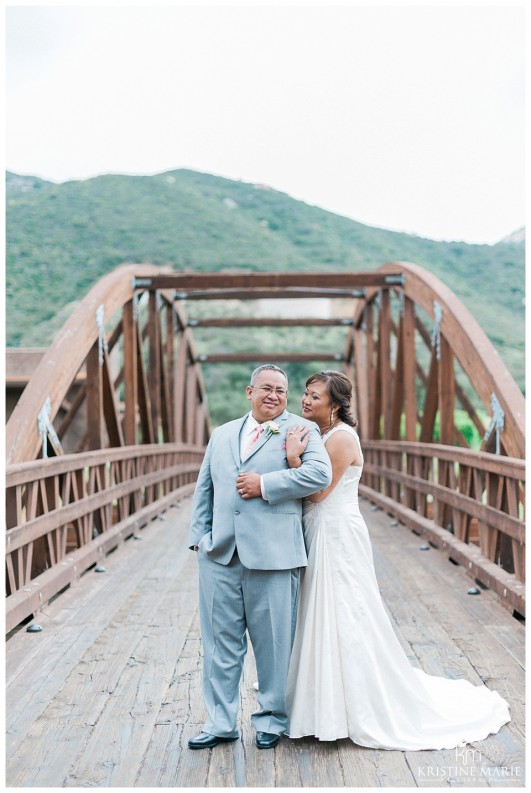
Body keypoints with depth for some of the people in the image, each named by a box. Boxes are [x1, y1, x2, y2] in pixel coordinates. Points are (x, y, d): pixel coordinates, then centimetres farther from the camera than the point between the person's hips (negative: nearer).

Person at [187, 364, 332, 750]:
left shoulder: (301, 430, 2)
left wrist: (264, 485, -15)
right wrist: (200, 535, 9)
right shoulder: (223, 434, 19)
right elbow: (204, 488, 20)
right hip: (220, 556, 5)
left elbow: (320, 473, -15)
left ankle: (273, 720, 24)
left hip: (273, 557, -4)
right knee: (221, 642, 9)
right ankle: (221, 722, 22)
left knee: (273, 643, 6)